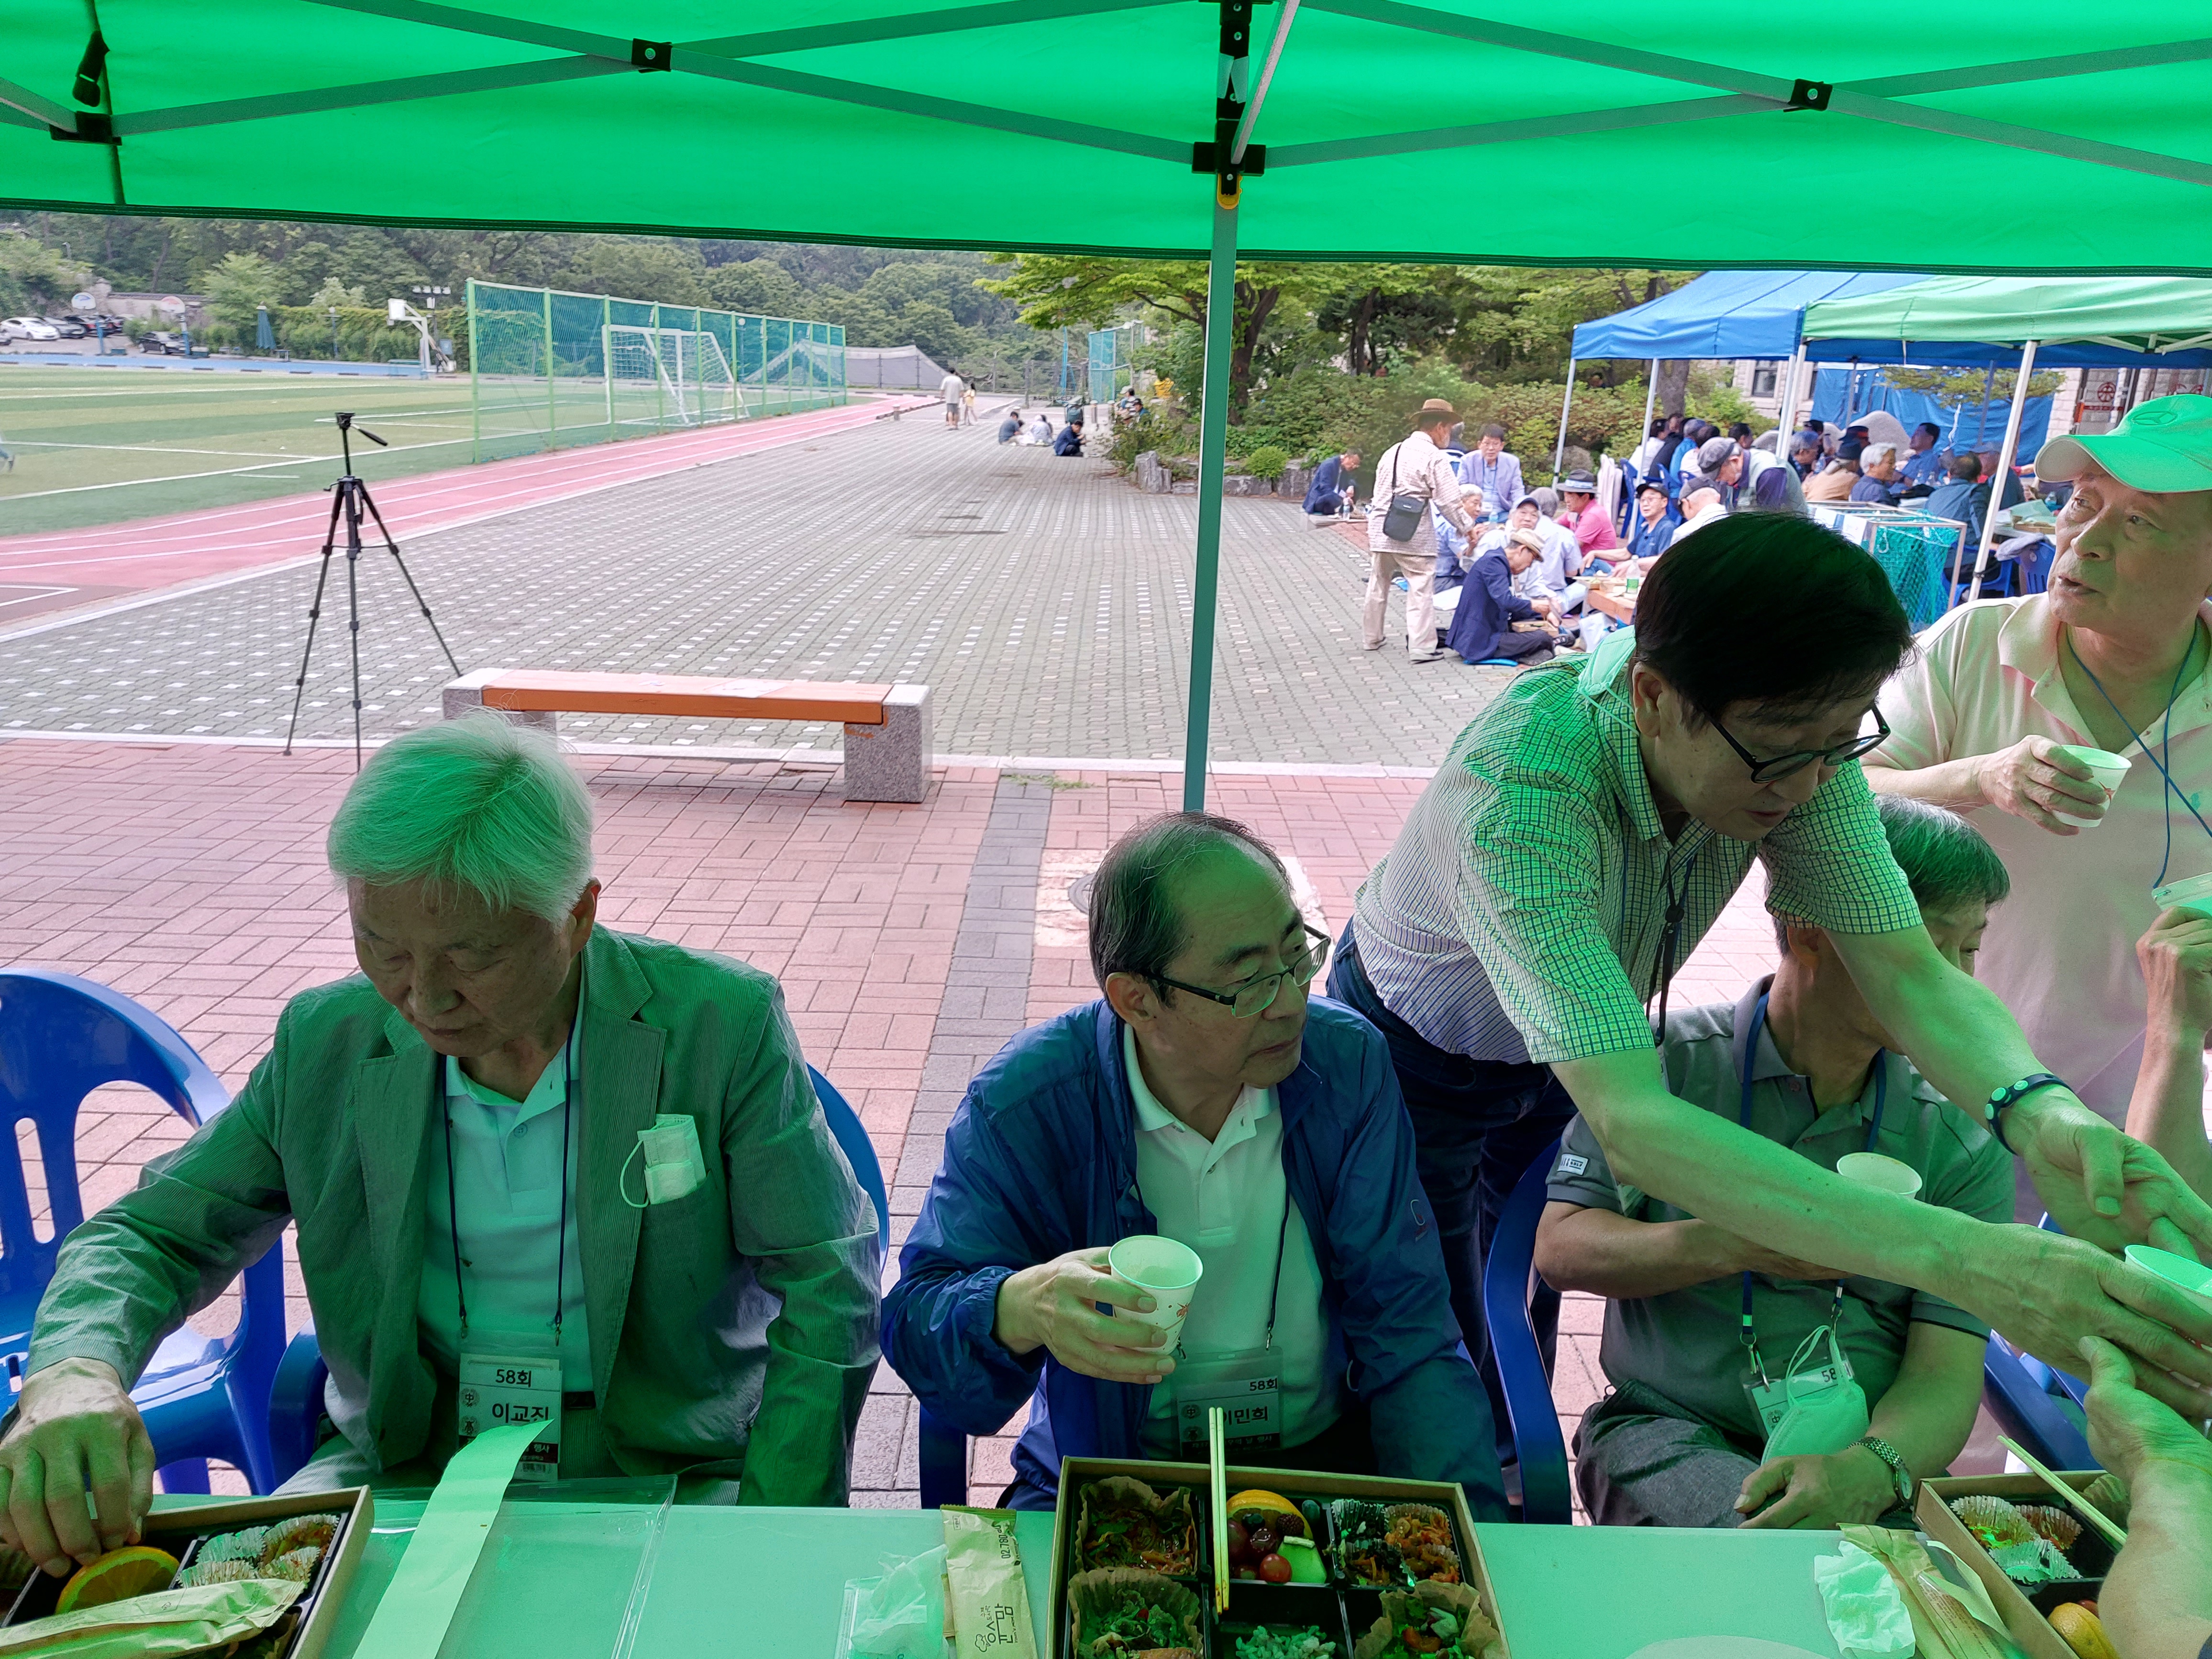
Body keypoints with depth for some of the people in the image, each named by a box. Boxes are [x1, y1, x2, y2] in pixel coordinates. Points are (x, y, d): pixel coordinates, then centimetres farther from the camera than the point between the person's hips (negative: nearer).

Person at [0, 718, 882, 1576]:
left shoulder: (720, 1024, -12)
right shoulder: (326, 1043, -1)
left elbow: (830, 1288, -6)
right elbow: (152, 1232, 7)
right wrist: (72, 1374, -18)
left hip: (668, 1472, -2)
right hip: (406, 1467, 3)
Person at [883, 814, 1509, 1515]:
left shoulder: (1348, 1064, -7)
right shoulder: (1022, 1104, -14)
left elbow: (1408, 1339, -3)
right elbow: (917, 1321, -12)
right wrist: (1023, 1310, -35)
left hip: (1324, 1454, 3)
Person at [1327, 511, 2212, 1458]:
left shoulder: (1793, 740, -24)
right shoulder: (1518, 794, -45)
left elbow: (1908, 972, -23)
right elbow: (1631, 1123, -51)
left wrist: (2038, 1112, -45)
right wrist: (1954, 1258, -58)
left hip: (1560, 1056, 5)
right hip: (1415, 1055, -5)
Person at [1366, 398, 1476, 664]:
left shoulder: (1391, 452, 13)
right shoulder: (1435, 457, -9)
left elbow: (1379, 494, 15)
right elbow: (1448, 501, -10)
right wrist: (1467, 527, 3)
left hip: (1380, 531, 7)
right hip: (1415, 536, -7)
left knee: (1377, 587, 17)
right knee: (1421, 590, -3)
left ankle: (1371, 638, 29)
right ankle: (1422, 647, -5)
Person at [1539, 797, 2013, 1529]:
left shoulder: (1964, 1141, 5)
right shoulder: (1670, 1059, -1)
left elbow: (1945, 1377, -3)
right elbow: (1561, 1247, -4)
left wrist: (1867, 1470, -26)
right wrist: (1732, 1245, -20)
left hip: (1871, 1463, 2)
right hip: (1670, 1432, -2)